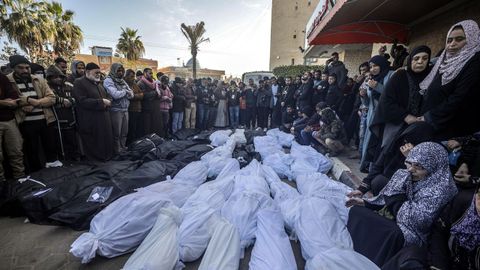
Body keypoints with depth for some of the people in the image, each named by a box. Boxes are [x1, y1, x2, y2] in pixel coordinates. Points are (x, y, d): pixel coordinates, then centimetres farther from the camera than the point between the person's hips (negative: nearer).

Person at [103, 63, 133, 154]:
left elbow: (131, 94, 9)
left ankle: (123, 149, 25)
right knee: (116, 134, 2)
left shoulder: (122, 81, 15)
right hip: (115, 110, -6)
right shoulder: (108, 81, -6)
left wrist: (125, 93, -12)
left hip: (125, 110, 6)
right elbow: (115, 94, -21)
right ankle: (117, 152, 14)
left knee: (124, 133, 12)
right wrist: (125, 91, -5)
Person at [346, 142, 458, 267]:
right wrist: (365, 202, -1)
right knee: (356, 211, -15)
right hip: (388, 220, 6)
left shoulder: (440, 189, -16)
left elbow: (417, 220, -23)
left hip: (409, 234, -6)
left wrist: (397, 200, -15)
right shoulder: (404, 174, 3)